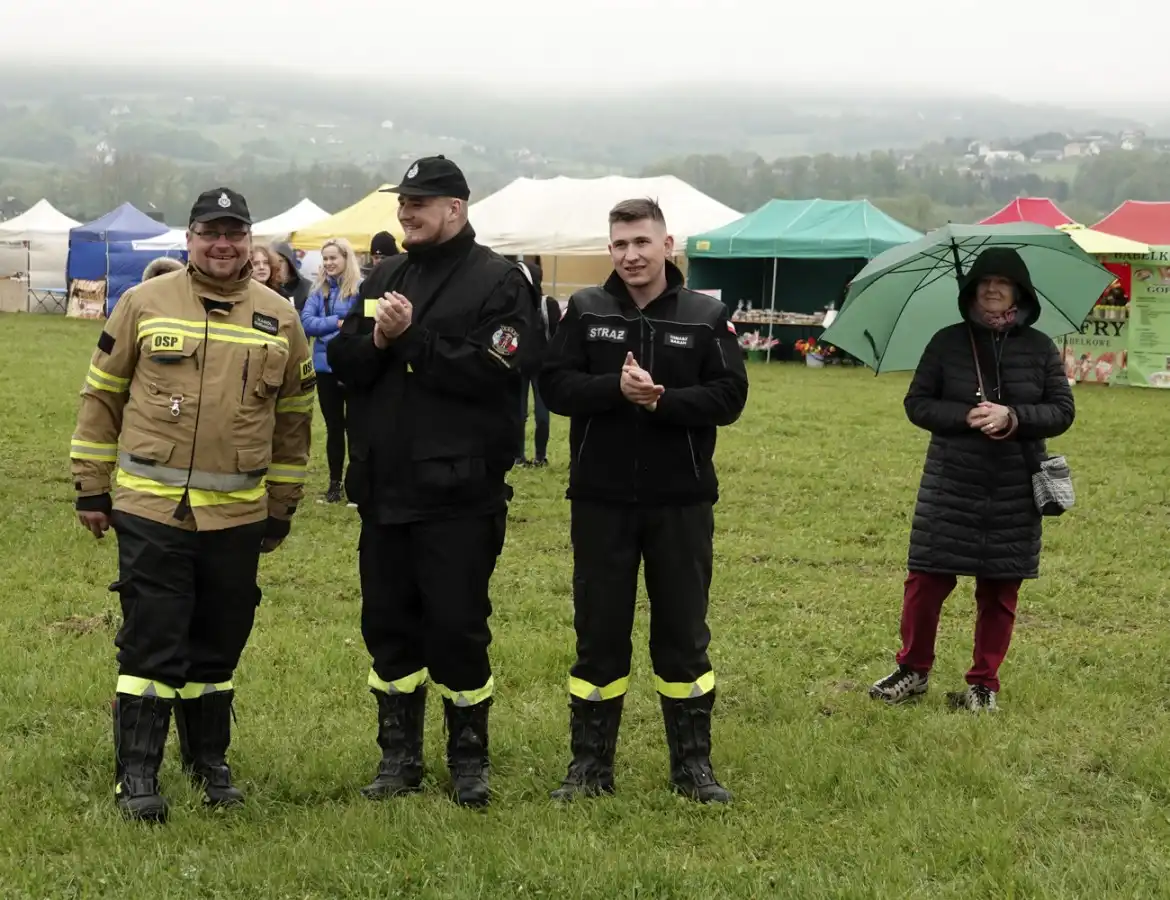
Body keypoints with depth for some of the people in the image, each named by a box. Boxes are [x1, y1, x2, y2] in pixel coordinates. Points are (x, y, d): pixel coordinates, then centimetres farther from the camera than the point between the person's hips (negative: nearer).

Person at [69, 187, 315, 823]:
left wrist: (282, 508, 13)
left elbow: (293, 420, 13)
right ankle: (136, 775, 6)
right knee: (151, 643, -2)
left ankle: (209, 760, 27)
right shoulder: (144, 303, -1)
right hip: (151, 509, -2)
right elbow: (101, 397, 4)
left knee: (218, 645, 12)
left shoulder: (280, 320, 5)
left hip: (238, 514, 3)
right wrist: (91, 488, 3)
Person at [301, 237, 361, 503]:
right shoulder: (319, 291, 8)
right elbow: (306, 322, -1)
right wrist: (337, 323, -13)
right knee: (334, 426, 13)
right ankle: (335, 482, 22)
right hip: (326, 366, 5)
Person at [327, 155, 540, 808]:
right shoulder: (387, 278, 13)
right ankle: (400, 755, 24)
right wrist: (377, 339, -13)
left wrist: (412, 338, -16)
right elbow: (343, 363, 8)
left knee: (457, 626, 0)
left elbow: (492, 371, -20)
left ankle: (470, 758, 16)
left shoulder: (499, 282, -7)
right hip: (387, 486, 6)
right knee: (389, 623, 11)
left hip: (461, 491, -6)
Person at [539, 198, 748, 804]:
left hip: (681, 502, 0)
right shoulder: (585, 311, 2)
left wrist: (662, 400, -20)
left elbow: (729, 396, -7)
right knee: (599, 633, 7)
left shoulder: (705, 317, 0)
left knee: (683, 633, 8)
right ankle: (590, 764, 18)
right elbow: (555, 385, -5)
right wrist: (617, 389, -21)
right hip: (600, 500, 1)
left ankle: (693, 764, 19)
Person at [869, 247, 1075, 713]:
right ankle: (913, 670, 17)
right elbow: (917, 403, 2)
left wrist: (1013, 417, -16)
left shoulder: (1040, 348, 3)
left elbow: (1062, 411, 2)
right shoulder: (947, 342, 3)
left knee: (1000, 589, 5)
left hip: (1013, 493, 0)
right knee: (926, 579, -1)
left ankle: (985, 683, 18)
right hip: (950, 486, 0)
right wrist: (966, 416, -15)